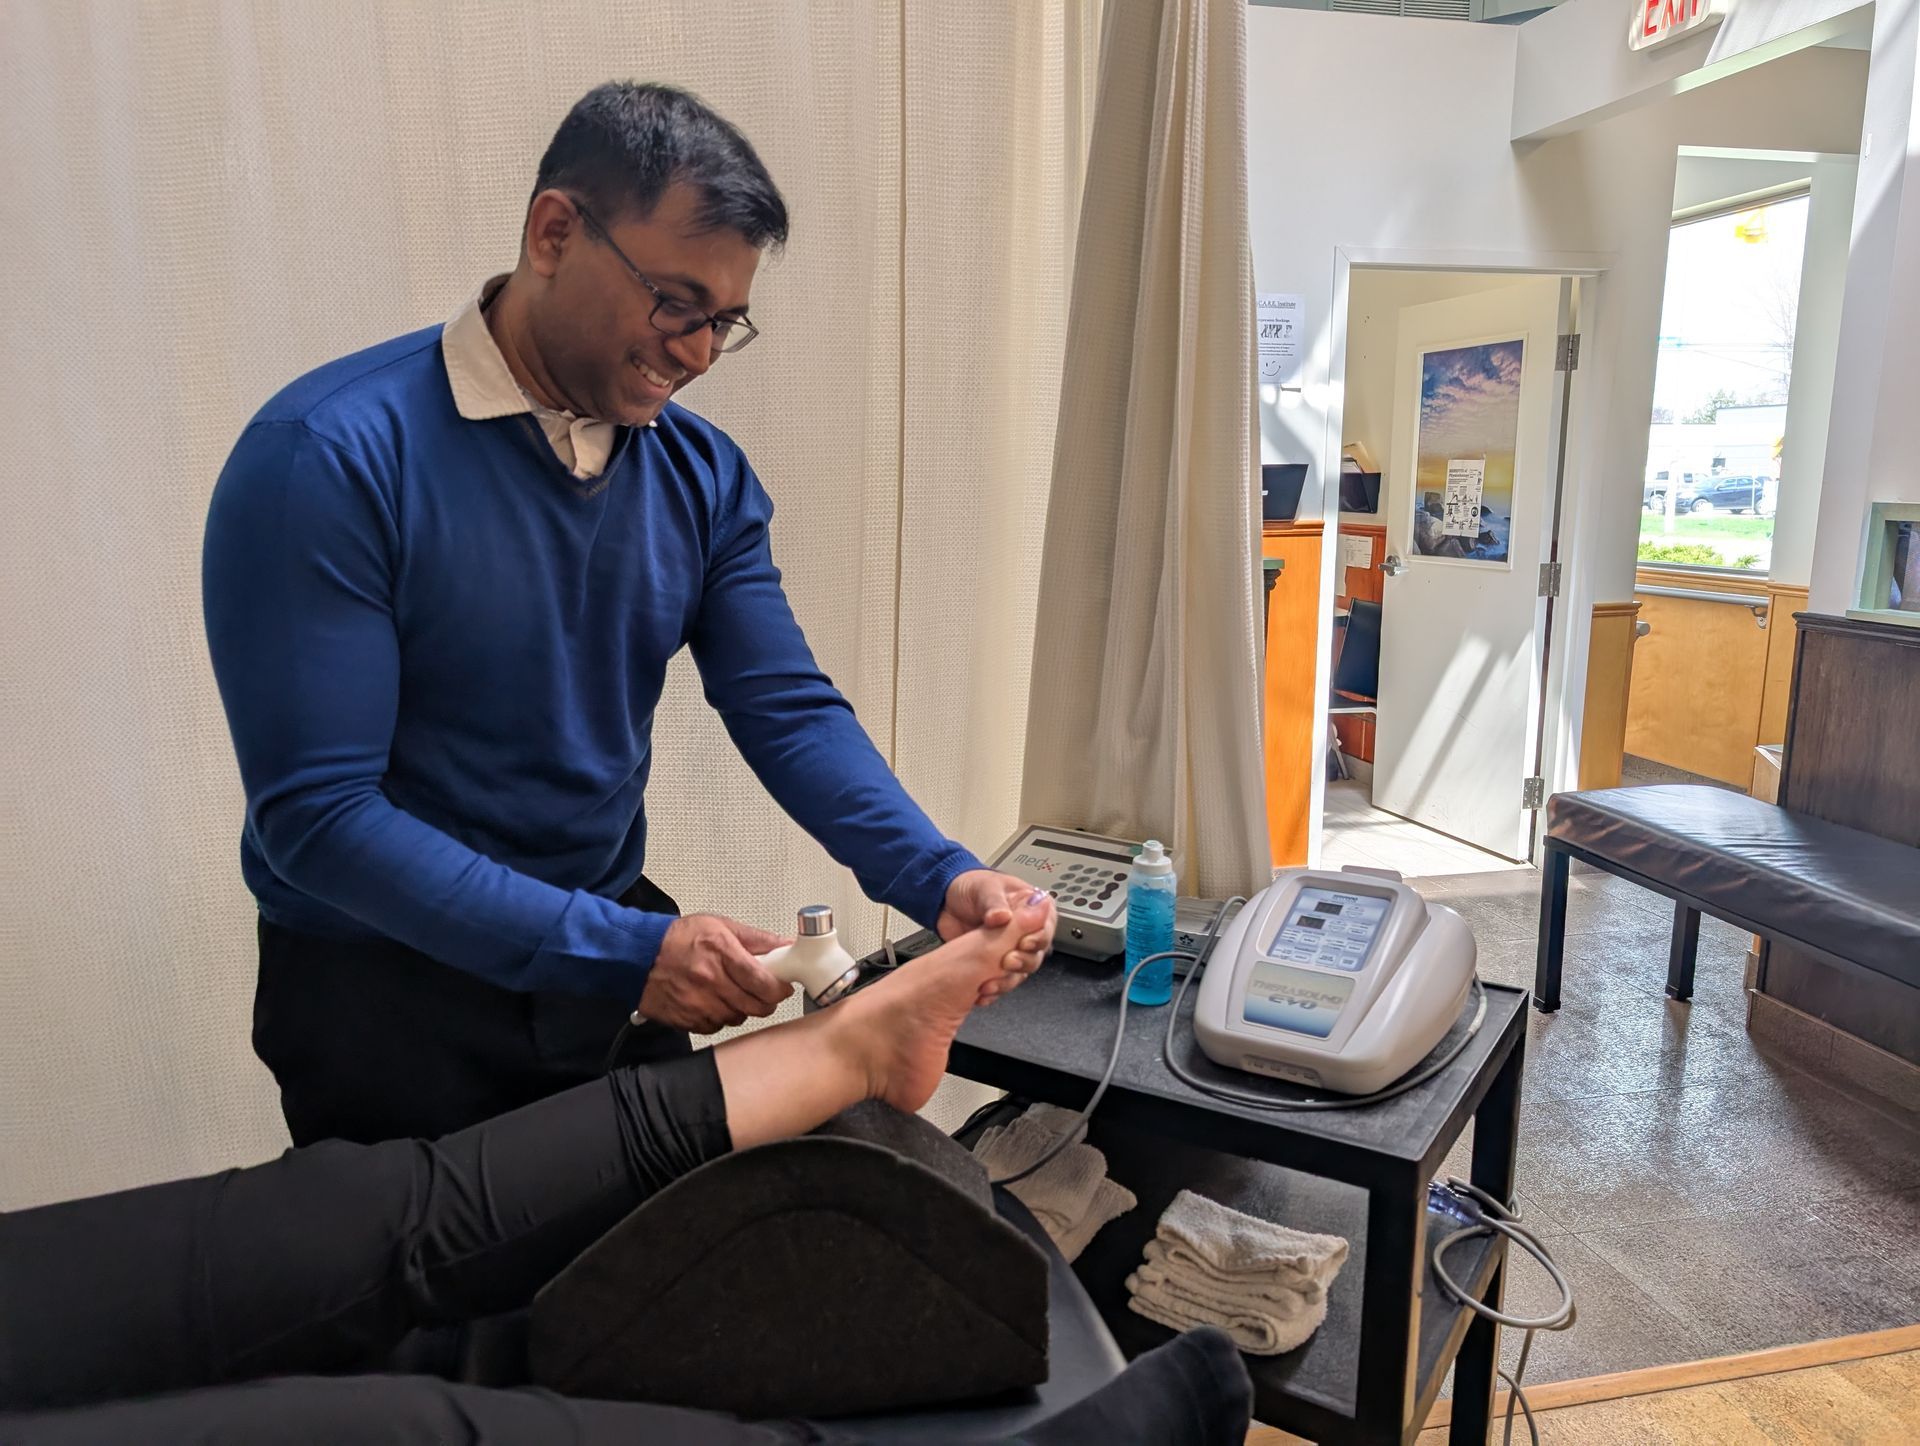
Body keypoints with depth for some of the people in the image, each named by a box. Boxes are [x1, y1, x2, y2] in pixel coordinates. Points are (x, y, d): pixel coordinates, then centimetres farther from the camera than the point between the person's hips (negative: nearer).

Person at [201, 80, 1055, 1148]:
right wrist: (621, 951, -31)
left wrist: (942, 882, -24)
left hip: (619, 956, 5)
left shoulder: (703, 473, -4)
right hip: (389, 992, -5)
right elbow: (314, 812, -25)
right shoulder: (329, 460, -22)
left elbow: (792, 711, -7)